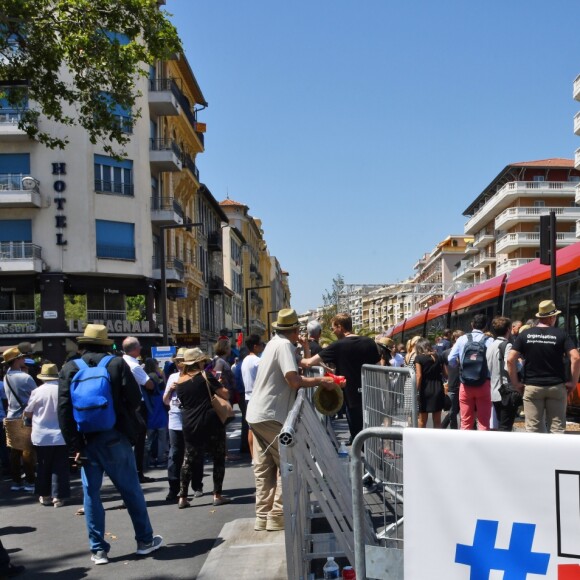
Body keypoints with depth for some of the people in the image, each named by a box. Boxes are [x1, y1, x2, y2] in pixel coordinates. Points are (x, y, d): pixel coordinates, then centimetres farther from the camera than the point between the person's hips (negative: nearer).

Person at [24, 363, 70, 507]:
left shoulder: (37, 391, -7)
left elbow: (27, 413, 2)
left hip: (41, 437, 1)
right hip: (60, 436, -1)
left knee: (43, 466, 14)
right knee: (60, 467, 5)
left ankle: (45, 495, 20)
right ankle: (58, 497, 3)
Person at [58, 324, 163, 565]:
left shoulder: (69, 369, -2)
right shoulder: (117, 364, -6)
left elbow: (64, 409, -7)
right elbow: (134, 398, -6)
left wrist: (74, 443, -4)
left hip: (86, 440, 1)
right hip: (115, 437, -1)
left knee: (91, 493, 9)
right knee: (131, 490, 11)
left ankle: (98, 549, 12)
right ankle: (145, 540, 22)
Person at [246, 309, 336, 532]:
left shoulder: (273, 343, 15)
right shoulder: (285, 345, -13)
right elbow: (293, 380, -22)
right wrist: (320, 381, -11)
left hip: (256, 414, 9)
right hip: (271, 416, -9)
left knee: (264, 469, 12)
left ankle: (263, 517, 16)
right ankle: (277, 517, 1)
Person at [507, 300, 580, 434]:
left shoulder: (525, 335, 1)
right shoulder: (561, 334, -3)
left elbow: (510, 359, -5)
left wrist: (515, 383, 3)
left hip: (532, 387, 1)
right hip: (556, 386, -1)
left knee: (533, 429, 4)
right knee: (557, 428, 6)